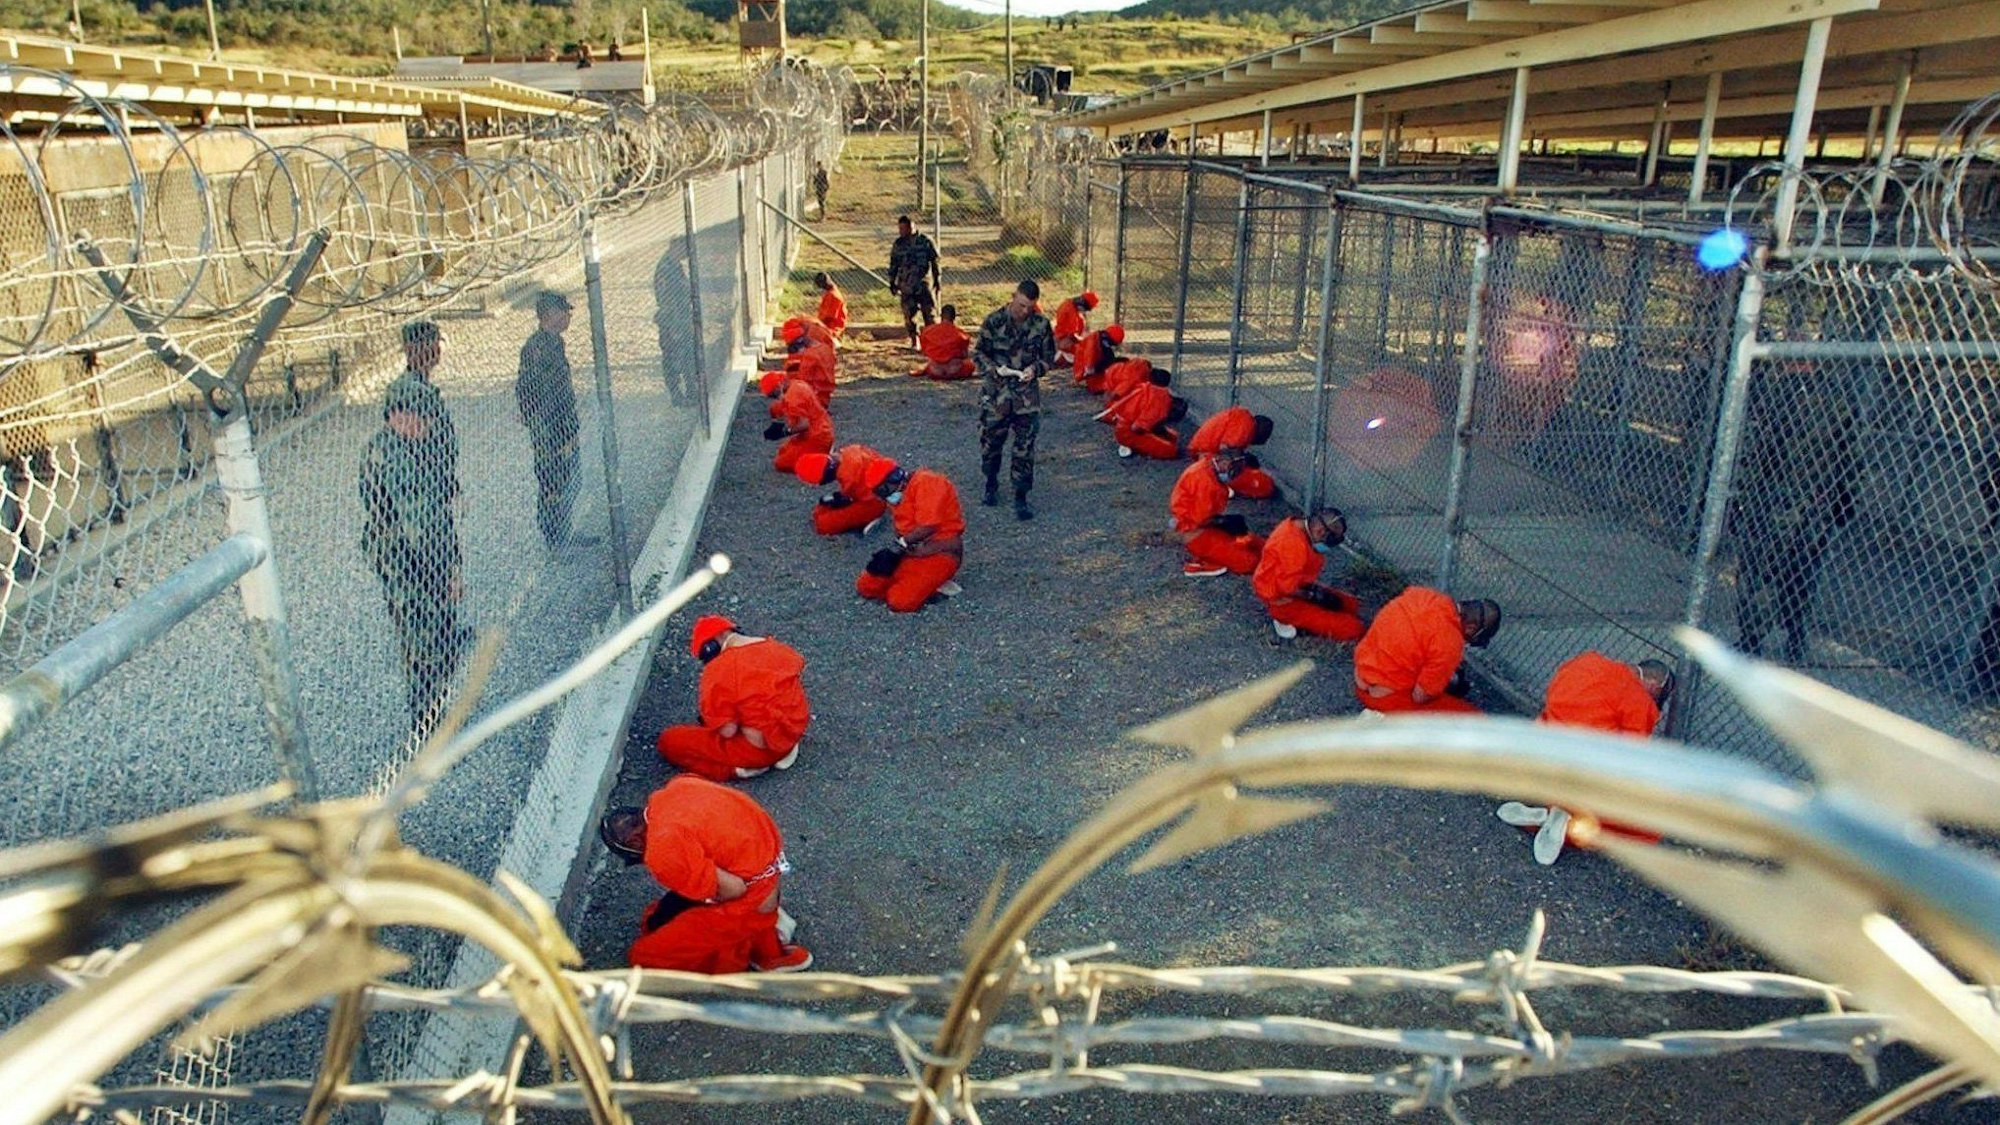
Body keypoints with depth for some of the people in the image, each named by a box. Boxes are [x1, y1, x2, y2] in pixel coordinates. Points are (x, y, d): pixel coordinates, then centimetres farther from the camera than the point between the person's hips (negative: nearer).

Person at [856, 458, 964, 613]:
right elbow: (902, 529, 12)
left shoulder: (925, 483, -15)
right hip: (912, 551, 9)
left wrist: (901, 544, -12)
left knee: (901, 602, -25)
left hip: (939, 553, -9)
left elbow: (927, 527, -23)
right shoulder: (900, 494, 14)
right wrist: (894, 551, -8)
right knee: (865, 587, -1)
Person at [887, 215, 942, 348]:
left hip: (924, 283, -2)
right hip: (906, 285, 3)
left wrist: (937, 279, 4)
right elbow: (893, 264, 15)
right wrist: (892, 282, 13)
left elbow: (935, 261, 5)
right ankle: (914, 341, 14)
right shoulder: (898, 244, 8)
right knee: (908, 314, 1)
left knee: (929, 312, -8)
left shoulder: (925, 241, 0)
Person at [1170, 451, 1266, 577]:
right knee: (1249, 562, -15)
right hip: (1198, 534, -10)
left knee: (1260, 545, 11)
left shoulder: (1208, 471, 4)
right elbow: (1201, 519, -24)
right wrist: (1225, 520, -10)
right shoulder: (1205, 479, -25)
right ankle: (1200, 563, -7)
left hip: (1208, 528, 10)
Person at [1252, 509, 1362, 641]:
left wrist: (1315, 588, 1)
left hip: (1294, 589, 10)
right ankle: (1289, 620, -5)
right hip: (1284, 601, -10)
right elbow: (1287, 588, -28)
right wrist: (1314, 596, -14)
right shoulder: (1294, 544, -31)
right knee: (1353, 629, -11)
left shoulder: (1296, 525, -1)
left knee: (1352, 604, 14)